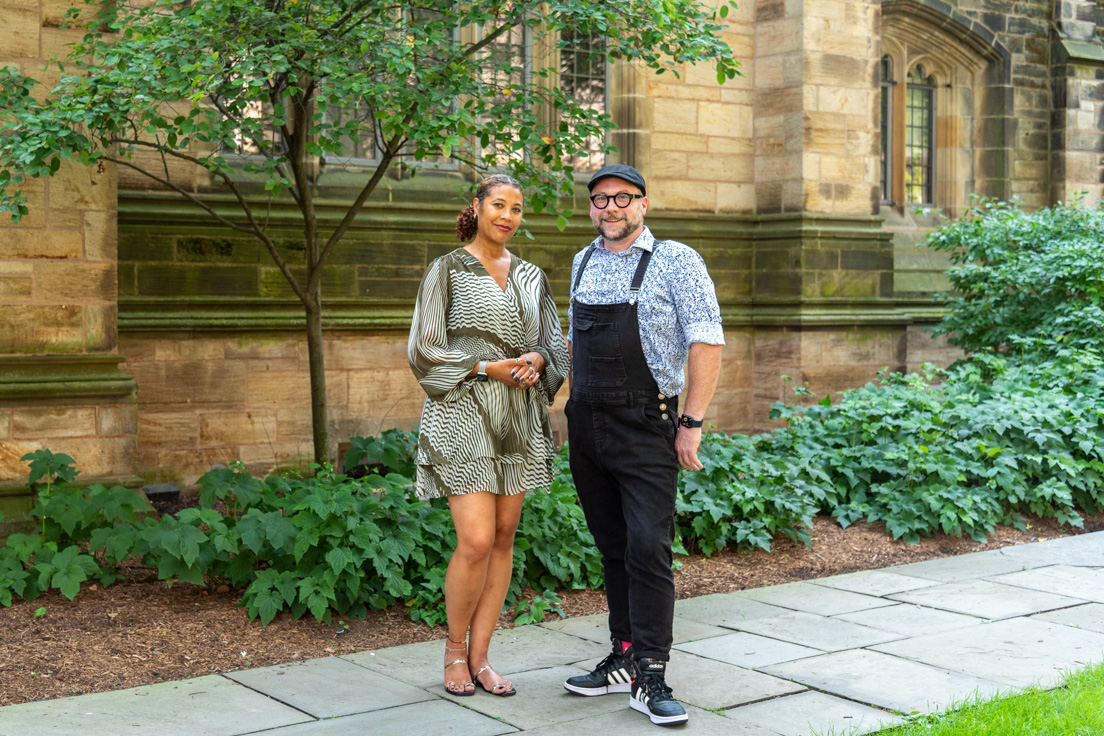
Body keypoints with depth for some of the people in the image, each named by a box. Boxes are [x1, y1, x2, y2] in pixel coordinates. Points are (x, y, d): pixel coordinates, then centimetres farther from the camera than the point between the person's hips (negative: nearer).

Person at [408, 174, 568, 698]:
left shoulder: (531, 277, 14)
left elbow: (555, 344, 17)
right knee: (477, 540, -12)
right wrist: (486, 368, -13)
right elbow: (424, 350, -3)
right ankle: (454, 648, 9)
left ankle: (479, 656, 14)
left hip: (518, 419, 5)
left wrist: (535, 360, -5)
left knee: (504, 537, 4)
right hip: (464, 414, -5)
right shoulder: (447, 271, 1)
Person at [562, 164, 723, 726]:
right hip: (586, 426, 6)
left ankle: (650, 678, -6)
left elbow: (707, 343, -9)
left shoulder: (676, 261, -5)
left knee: (648, 548, -10)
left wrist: (692, 422, -14)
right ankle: (625, 658, 20)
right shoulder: (582, 264, 13)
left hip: (646, 427, -6)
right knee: (613, 549, 11)